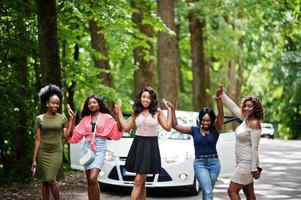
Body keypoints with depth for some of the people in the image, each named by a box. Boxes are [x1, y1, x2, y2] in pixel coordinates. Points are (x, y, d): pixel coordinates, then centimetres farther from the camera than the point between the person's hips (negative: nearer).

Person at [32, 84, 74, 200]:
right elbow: (38, 140, 3)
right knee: (45, 182, 3)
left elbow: (66, 135, -2)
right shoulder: (40, 119, 3)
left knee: (51, 181, -11)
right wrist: (34, 159, 0)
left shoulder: (62, 118, 4)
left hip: (56, 153, -1)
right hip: (43, 153, 1)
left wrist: (72, 119, -6)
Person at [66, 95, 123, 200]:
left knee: (93, 178, -19)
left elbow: (117, 131, -6)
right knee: (89, 180, 5)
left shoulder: (106, 117, 3)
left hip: (99, 149, -4)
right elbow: (75, 134, 12)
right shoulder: (85, 119, 12)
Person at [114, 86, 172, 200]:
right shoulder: (136, 113, 12)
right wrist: (119, 110, 15)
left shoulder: (157, 112, 2)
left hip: (151, 146, -4)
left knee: (139, 180, -9)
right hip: (138, 145, 4)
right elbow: (126, 127, 14)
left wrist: (169, 110, -7)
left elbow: (168, 127, -4)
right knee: (141, 181, 5)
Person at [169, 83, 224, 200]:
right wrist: (172, 110, -4)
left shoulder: (215, 129, -1)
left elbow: (220, 114, -17)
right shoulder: (194, 130, 4)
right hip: (199, 163, -1)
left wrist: (219, 98, -33)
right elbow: (175, 126, 6)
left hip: (214, 162, 1)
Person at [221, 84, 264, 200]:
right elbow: (233, 107, 19)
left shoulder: (254, 123, -17)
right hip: (242, 162, 9)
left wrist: (254, 169, -21)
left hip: (247, 163, -9)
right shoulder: (246, 118, 7)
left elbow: (254, 148, -20)